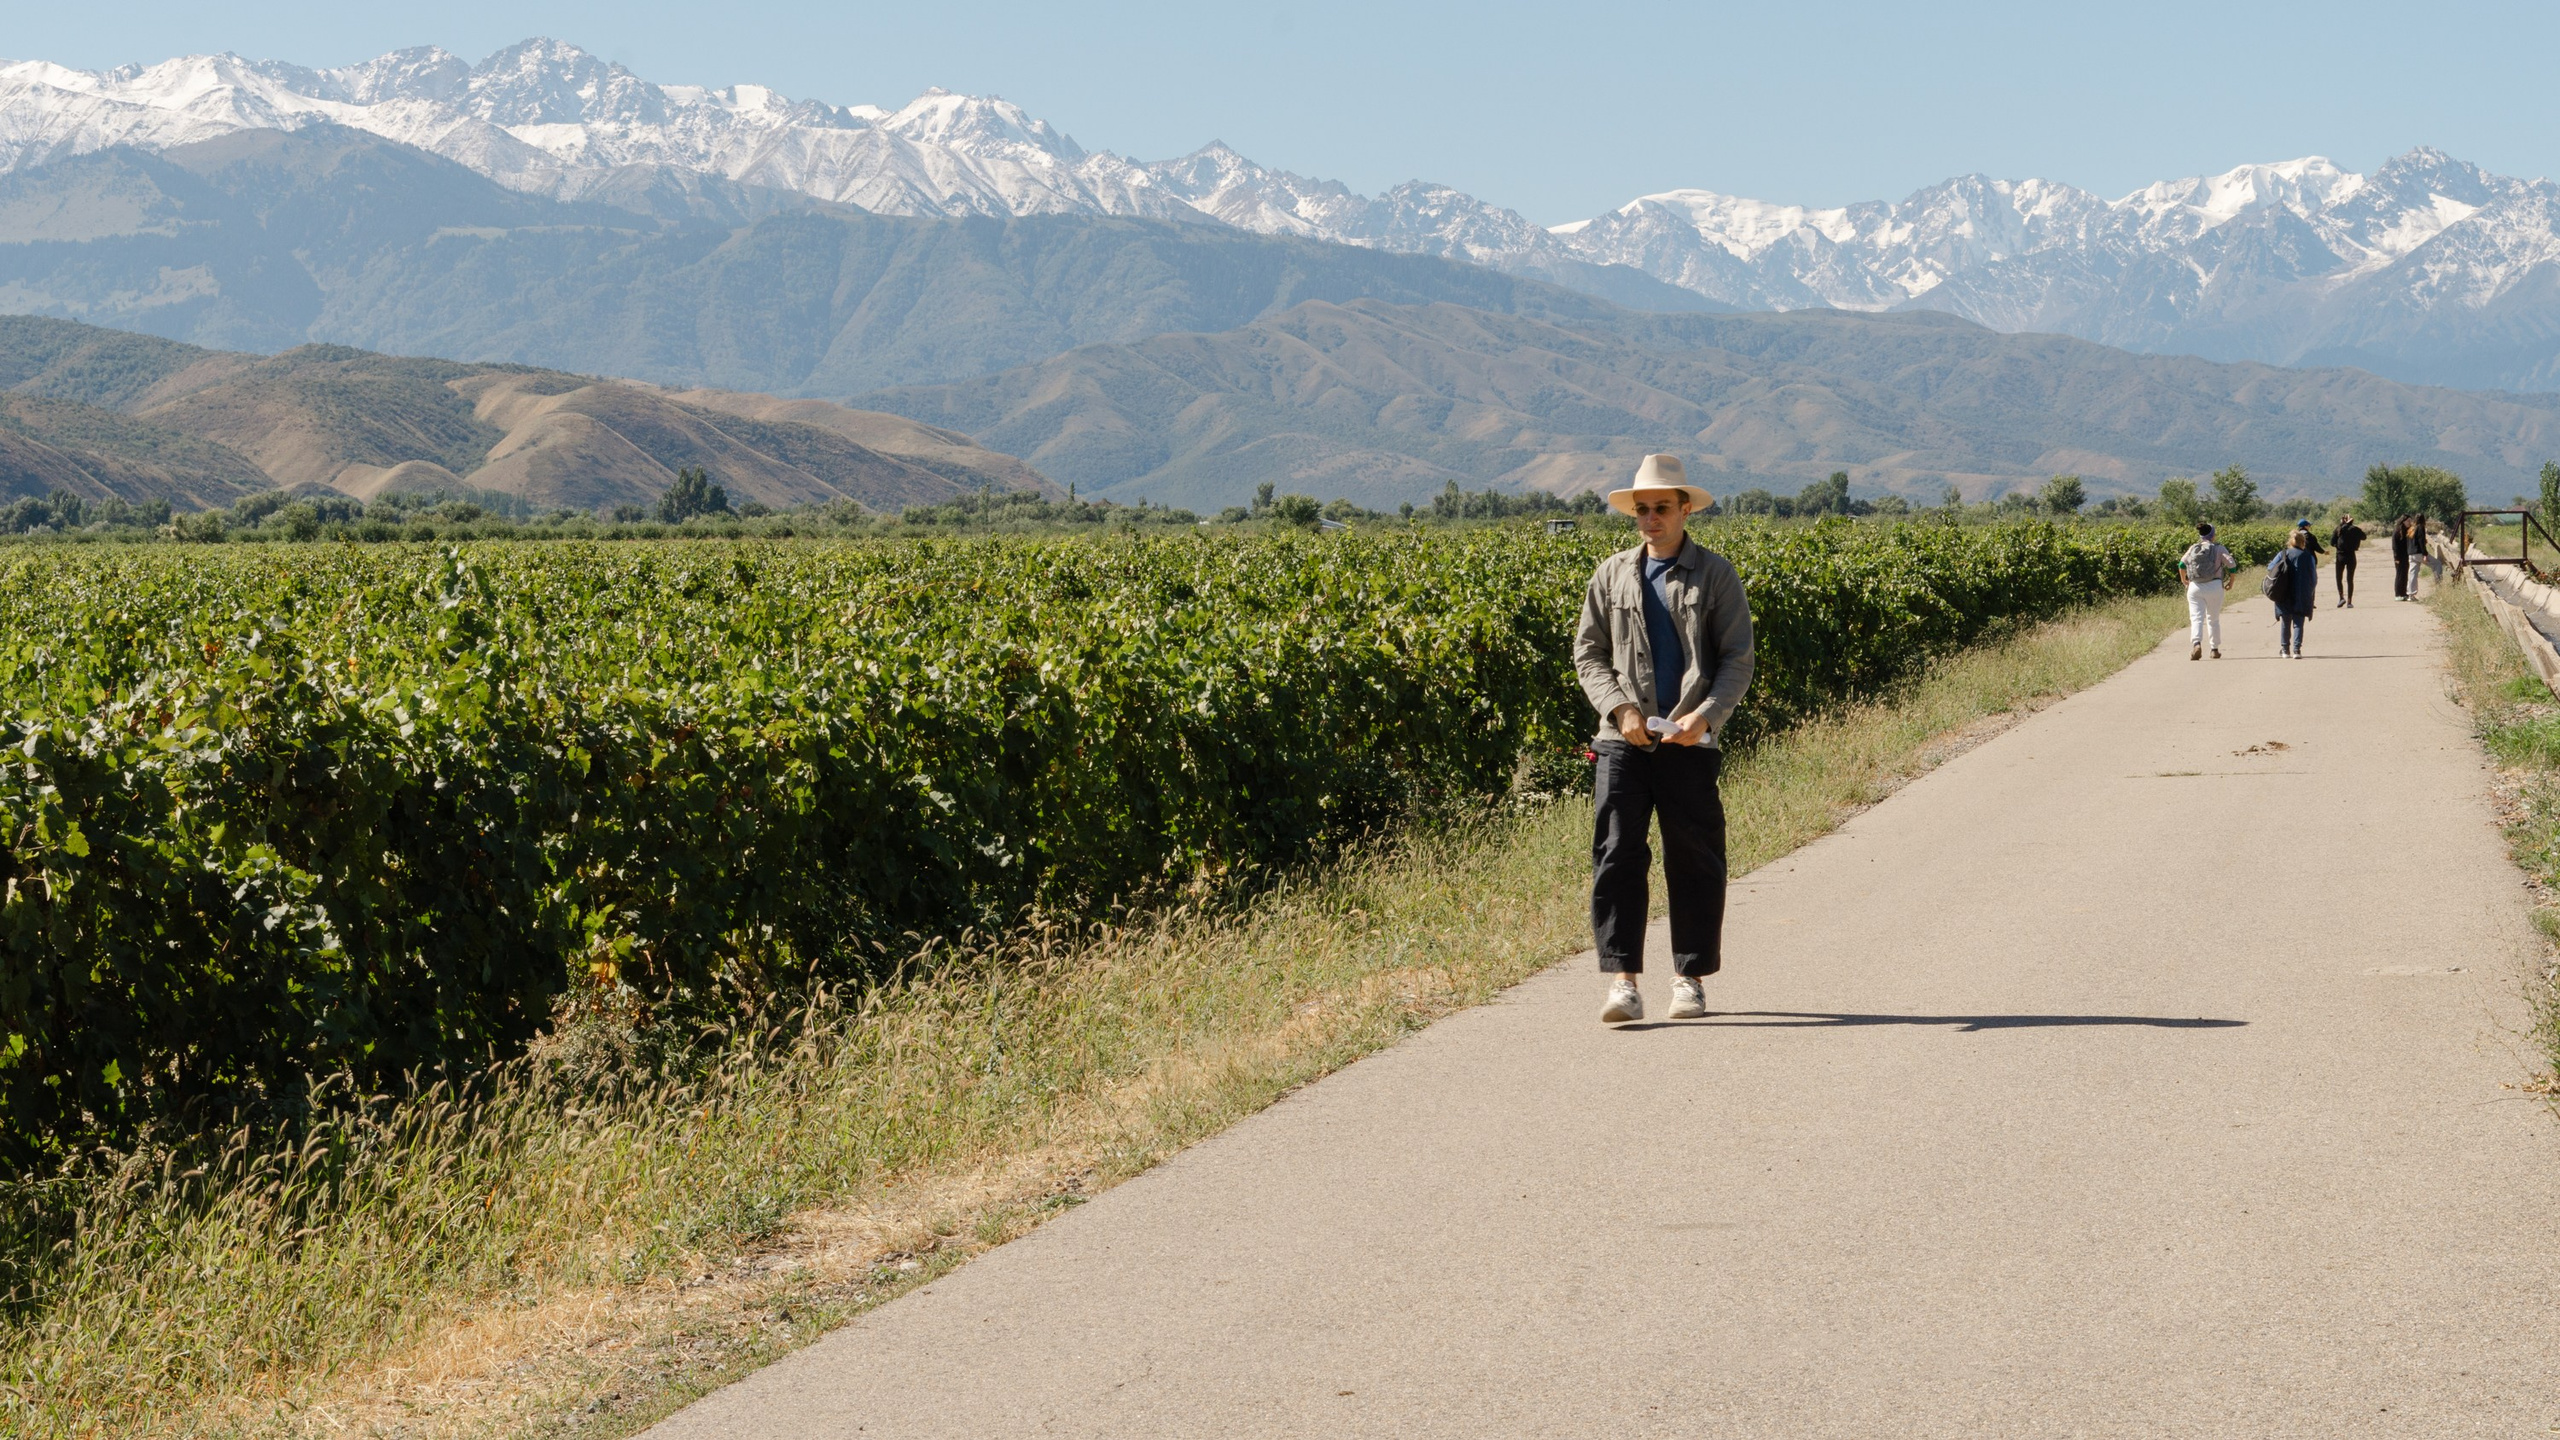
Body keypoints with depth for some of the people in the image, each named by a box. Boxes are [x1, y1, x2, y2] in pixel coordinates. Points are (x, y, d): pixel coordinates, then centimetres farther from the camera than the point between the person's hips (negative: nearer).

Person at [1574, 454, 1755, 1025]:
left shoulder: (1715, 574, 3)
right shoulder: (1611, 575, 10)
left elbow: (1738, 660, 0)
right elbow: (1588, 654, 11)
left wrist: (1705, 716, -16)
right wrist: (1620, 708, -7)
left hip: (1690, 743, -1)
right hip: (1623, 740, 1)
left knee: (1695, 861, 5)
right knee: (1616, 855, -8)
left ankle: (1690, 979, 17)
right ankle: (1623, 982, -9)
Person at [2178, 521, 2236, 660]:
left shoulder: (2193, 548, 11)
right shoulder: (2218, 548, 4)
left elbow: (2182, 565, 4)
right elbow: (2231, 564, -4)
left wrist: (2184, 582, 17)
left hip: (2195, 587, 1)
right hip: (2214, 586, -1)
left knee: (2196, 618, -6)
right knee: (2213, 619, 15)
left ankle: (2196, 644, -30)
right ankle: (2215, 649, 19)